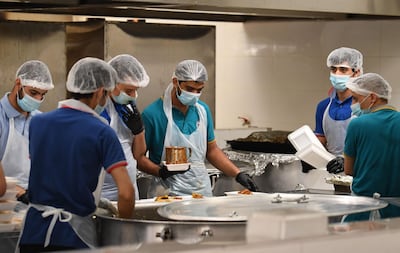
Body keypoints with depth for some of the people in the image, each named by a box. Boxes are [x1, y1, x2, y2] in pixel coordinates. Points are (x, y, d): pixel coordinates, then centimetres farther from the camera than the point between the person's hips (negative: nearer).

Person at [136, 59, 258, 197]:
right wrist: (160, 171, -22)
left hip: (202, 190, 5)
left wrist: (238, 174, 8)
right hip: (168, 192, -5)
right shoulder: (152, 114, -8)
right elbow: (139, 156, -5)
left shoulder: (203, 110, 10)